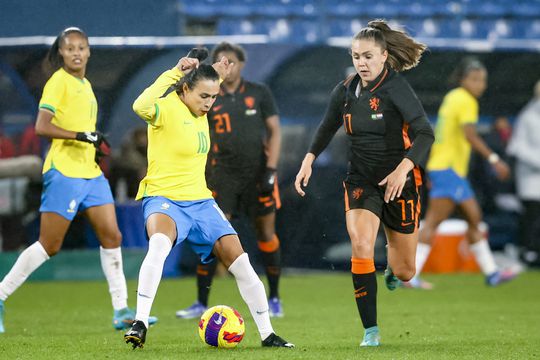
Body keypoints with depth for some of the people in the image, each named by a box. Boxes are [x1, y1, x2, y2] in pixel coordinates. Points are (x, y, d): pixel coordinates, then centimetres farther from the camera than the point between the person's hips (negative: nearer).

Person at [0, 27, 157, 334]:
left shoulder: (85, 84, 15)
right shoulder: (59, 81, -10)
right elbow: (42, 126, -19)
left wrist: (97, 145, 14)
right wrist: (83, 135, -24)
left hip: (90, 172, 8)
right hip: (64, 172, -8)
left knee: (112, 236, 2)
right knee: (50, 246, -5)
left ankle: (121, 311, 6)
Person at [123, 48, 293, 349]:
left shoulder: (200, 112, 9)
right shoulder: (167, 108, -14)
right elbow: (141, 106, -39)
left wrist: (218, 77, 21)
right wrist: (174, 74, -34)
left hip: (200, 201, 7)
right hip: (164, 199, -7)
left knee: (241, 263, 1)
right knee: (159, 244, -39)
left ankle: (267, 334, 13)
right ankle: (140, 324, -38)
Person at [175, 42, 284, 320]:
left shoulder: (259, 93, 3)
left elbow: (275, 131, 2)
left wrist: (271, 170, -6)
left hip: (257, 173, 0)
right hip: (223, 175, 0)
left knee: (266, 233, 5)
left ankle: (274, 298, 20)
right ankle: (202, 303, -3)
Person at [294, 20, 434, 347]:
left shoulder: (396, 87, -16)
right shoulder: (346, 90, 0)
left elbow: (425, 133, -25)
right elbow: (328, 127, 18)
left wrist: (403, 168, -39)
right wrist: (309, 161, 5)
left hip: (399, 182, -3)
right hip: (361, 181, 3)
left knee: (405, 272, 8)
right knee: (361, 246, -25)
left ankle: (392, 267, 50)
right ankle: (371, 332, -17)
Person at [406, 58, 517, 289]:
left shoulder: (452, 97, 16)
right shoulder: (466, 101, -12)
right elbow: (470, 136, -25)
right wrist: (494, 159, -27)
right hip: (448, 169, -10)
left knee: (474, 218, 13)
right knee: (432, 222, -11)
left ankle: (491, 272, 18)